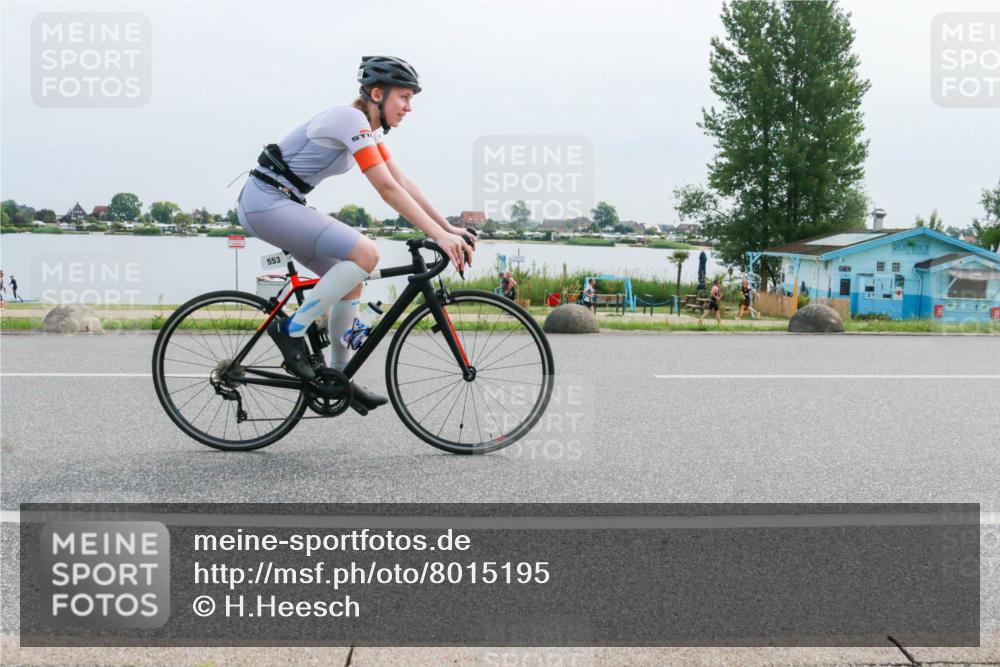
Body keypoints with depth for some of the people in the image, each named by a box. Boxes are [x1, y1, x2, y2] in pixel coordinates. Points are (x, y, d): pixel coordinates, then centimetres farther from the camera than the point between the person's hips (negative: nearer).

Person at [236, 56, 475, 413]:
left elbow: (403, 183, 9)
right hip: (267, 201, -10)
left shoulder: (368, 127, 12)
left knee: (351, 278, 10)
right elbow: (388, 190, -24)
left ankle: (339, 374, 18)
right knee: (366, 253, -22)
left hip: (279, 203, 10)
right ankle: (291, 330, -12)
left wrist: (450, 228, 3)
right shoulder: (351, 119, -18)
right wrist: (440, 236, -27)